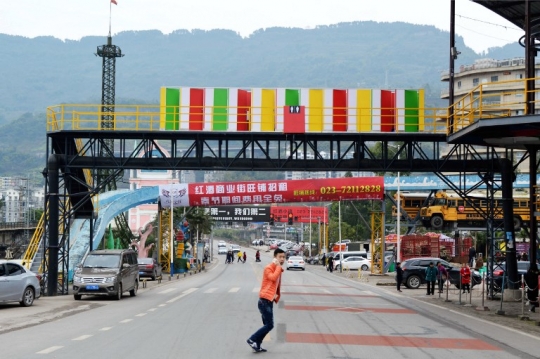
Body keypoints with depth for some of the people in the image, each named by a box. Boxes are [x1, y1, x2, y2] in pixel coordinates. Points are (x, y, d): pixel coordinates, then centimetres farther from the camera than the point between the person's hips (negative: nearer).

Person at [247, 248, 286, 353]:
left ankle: (257, 345, 13)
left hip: (269, 300, 9)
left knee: (267, 325, 10)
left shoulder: (278, 269, 15)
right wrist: (278, 266, -21)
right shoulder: (268, 268, -11)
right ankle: (252, 339, -4)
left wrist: (277, 296, 13)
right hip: (265, 300, -9)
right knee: (269, 325, -11)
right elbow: (273, 278, -30)